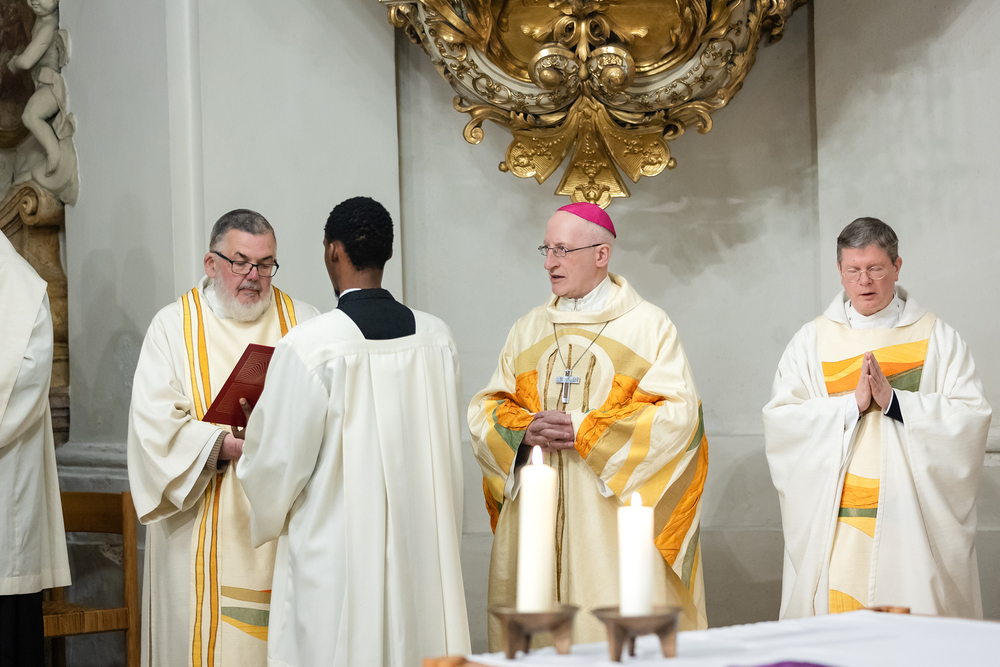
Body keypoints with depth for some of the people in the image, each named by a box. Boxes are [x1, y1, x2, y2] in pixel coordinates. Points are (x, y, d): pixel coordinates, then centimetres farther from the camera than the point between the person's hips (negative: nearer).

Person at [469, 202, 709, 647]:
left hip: (615, 516, -4)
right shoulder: (528, 330, 14)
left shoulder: (648, 326, 1)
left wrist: (584, 431, -15)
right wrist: (525, 430, -11)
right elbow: (485, 409, 12)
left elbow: (679, 413, -9)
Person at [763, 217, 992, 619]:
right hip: (834, 525, 1)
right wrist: (852, 404, -13)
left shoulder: (936, 338, 8)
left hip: (913, 521, 0)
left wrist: (894, 400, -14)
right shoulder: (811, 341, 9)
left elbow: (971, 417, -3)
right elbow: (779, 421, -2)